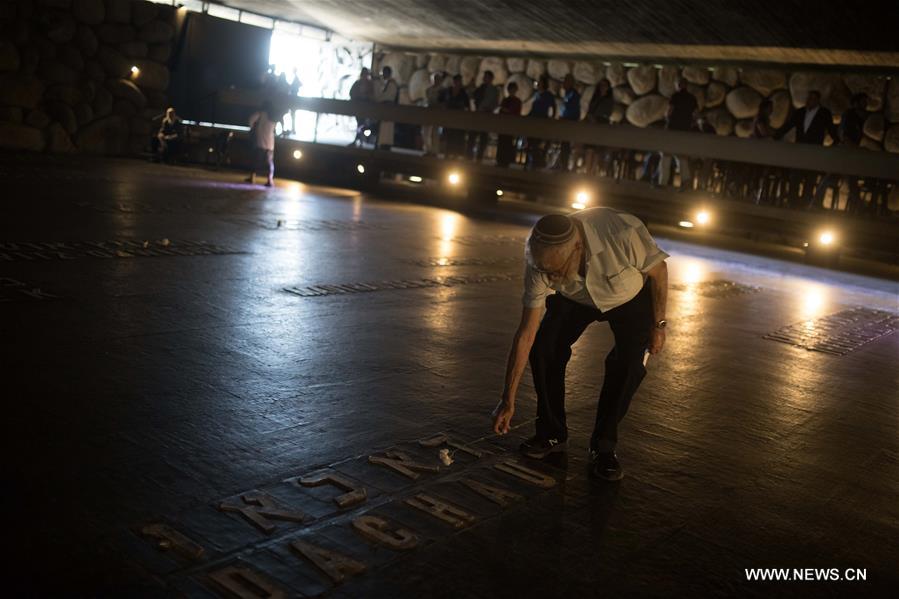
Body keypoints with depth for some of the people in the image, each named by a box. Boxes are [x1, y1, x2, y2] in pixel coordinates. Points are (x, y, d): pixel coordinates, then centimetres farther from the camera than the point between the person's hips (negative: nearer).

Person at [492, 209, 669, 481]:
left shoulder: (625, 233, -43)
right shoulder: (542, 261, -31)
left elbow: (658, 271, -21)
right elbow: (526, 334, -24)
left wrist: (658, 324, -11)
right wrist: (508, 400, -21)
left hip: (631, 297, -2)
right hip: (576, 298, 2)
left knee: (629, 362, -21)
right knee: (543, 348, -17)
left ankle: (603, 446, -1)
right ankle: (552, 433, 4)